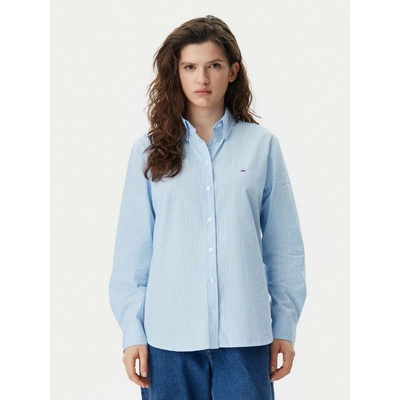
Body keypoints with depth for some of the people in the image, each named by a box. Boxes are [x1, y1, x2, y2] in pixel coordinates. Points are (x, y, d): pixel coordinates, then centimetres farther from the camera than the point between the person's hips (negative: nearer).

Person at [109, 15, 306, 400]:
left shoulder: (262, 145, 4)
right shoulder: (149, 151, 4)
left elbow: (284, 246, 5)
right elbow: (131, 250, 5)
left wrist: (285, 326, 4)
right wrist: (132, 331, 2)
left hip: (245, 335, 0)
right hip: (169, 336, 0)